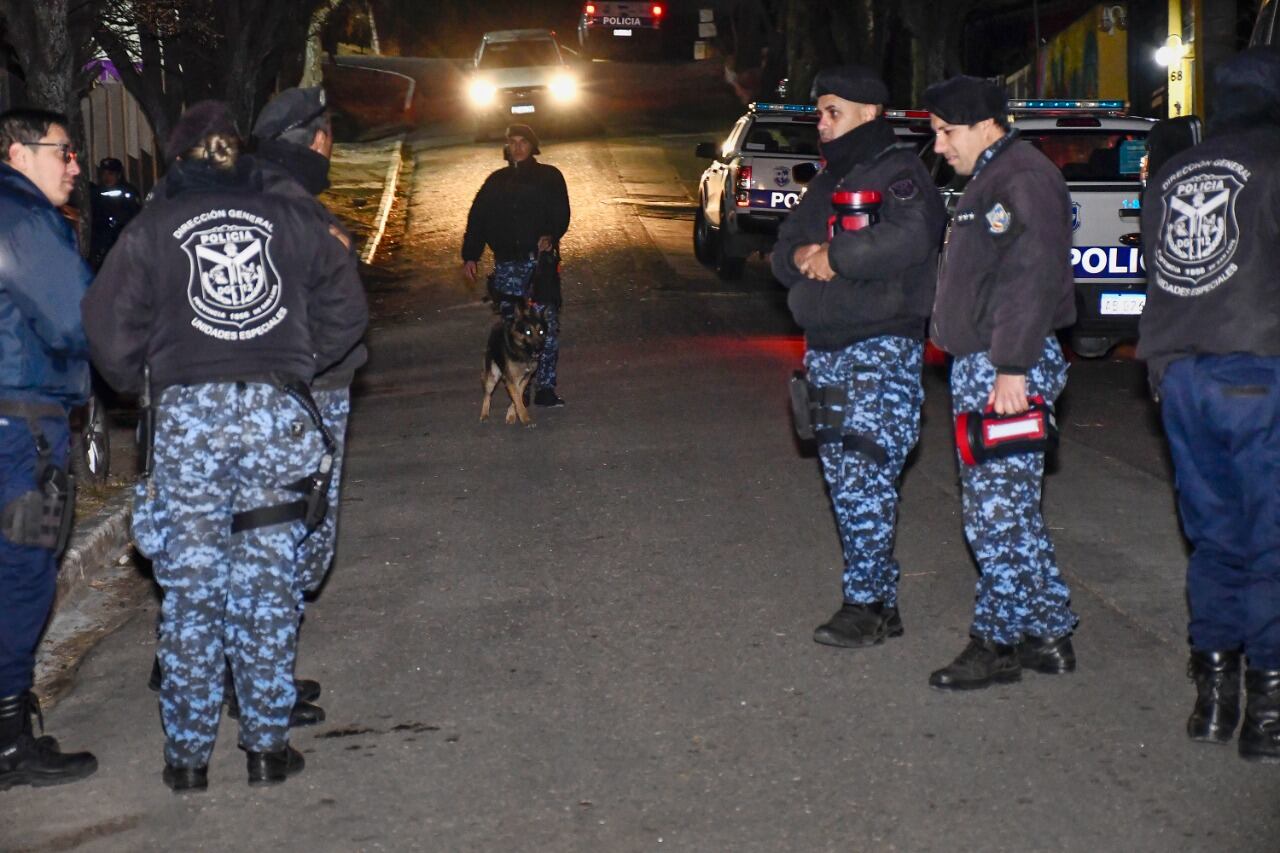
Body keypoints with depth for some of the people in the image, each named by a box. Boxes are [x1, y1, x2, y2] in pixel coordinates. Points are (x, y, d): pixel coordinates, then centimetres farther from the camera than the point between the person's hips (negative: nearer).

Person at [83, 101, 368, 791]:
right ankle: (267, 746, 13)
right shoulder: (290, 216, 10)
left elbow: (109, 326, 2)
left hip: (185, 414, -1)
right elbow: (346, 309, 10)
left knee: (191, 586, 6)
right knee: (267, 584, 8)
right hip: (278, 410, 1)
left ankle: (188, 754, 12)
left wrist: (139, 385, 18)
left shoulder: (153, 226, 6)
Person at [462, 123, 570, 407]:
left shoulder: (549, 176, 10)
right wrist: (470, 256, 4)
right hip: (507, 263, 2)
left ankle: (545, 387, -6)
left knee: (547, 323, -9)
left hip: (540, 258, -2)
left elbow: (561, 212, 0)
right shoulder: (496, 181, 18)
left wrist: (551, 236, -21)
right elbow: (477, 218, 14)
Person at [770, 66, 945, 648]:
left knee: (863, 480, -13)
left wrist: (833, 255, -15)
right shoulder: (828, 181, 21)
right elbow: (783, 252, 19)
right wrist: (801, 256, -5)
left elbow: (909, 238, -25)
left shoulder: (898, 171, -6)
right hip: (826, 349, 9)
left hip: (882, 348, -9)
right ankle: (881, 601, 17)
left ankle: (866, 603, -6)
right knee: (845, 483, 10)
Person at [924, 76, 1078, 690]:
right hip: (978, 366, 11)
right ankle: (1048, 635, 20)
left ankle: (998, 642, 2)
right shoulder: (993, 178, 21)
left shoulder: (1023, 178, -12)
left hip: (1006, 369, -11)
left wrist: (1013, 367, -24)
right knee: (1011, 508, 13)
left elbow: (1031, 278, -21)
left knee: (998, 508, -6)